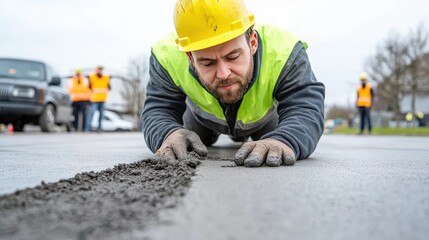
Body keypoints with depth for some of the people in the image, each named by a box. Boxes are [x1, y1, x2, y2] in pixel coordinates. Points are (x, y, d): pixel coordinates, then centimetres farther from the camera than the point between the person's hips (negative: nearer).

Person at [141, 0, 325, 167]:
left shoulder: (284, 53, -48)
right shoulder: (168, 58, -43)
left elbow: (305, 111, -53)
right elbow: (158, 111, -38)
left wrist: (283, 141, -79)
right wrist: (169, 134, -66)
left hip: (263, 118, 0)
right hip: (204, 119, 0)